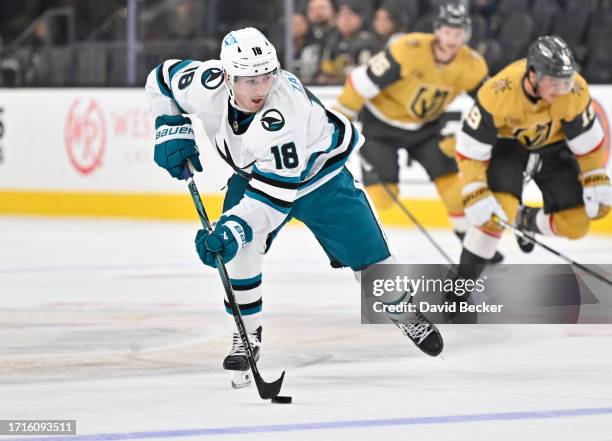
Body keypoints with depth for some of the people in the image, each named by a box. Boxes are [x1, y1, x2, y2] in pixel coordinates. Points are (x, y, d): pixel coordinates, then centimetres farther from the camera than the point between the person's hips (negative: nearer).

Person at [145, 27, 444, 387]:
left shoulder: (284, 112, -43)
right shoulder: (206, 84, -29)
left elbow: (276, 190, -41)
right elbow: (163, 78, -6)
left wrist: (235, 228, -49)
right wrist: (172, 130, -13)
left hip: (316, 169, -3)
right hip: (252, 171, 3)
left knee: (366, 251, -2)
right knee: (236, 247, -21)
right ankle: (247, 332, -3)